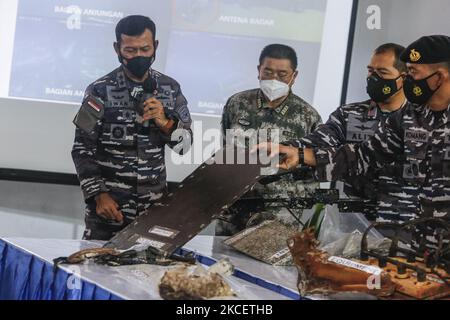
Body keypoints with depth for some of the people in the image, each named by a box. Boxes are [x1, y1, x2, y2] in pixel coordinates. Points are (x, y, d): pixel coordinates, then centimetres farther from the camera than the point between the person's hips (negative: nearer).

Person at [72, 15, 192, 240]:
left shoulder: (170, 88, 3)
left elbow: (185, 144, 5)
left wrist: (165, 123, -14)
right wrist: (98, 195, -14)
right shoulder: (100, 91, -8)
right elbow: (83, 150, -5)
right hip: (109, 205, -3)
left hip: (154, 204, 3)